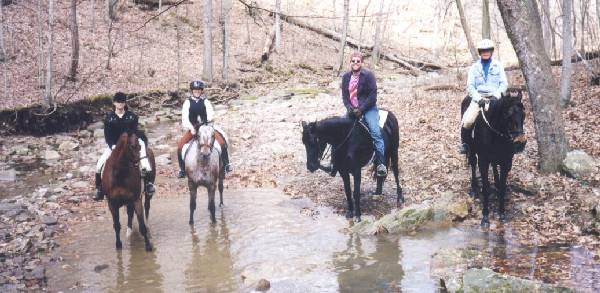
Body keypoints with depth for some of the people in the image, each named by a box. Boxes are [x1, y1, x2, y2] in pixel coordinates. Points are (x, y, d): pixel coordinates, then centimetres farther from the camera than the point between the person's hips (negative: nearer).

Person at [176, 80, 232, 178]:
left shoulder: (205, 101, 6)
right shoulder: (188, 102, 3)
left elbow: (210, 112, -8)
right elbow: (185, 117, -7)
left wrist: (209, 119, -30)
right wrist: (191, 128, -22)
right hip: (192, 128, 0)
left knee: (222, 140, -19)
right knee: (180, 144, -20)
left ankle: (226, 164, -5)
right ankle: (182, 169, -5)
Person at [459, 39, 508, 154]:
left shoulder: (498, 65, 11)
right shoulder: (475, 67, 10)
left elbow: (504, 83, 6)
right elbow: (470, 86, 3)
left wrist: (496, 96, -12)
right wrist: (479, 98, -12)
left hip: (495, 97, 0)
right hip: (478, 97, 0)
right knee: (467, 121, -22)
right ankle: (465, 143, 0)